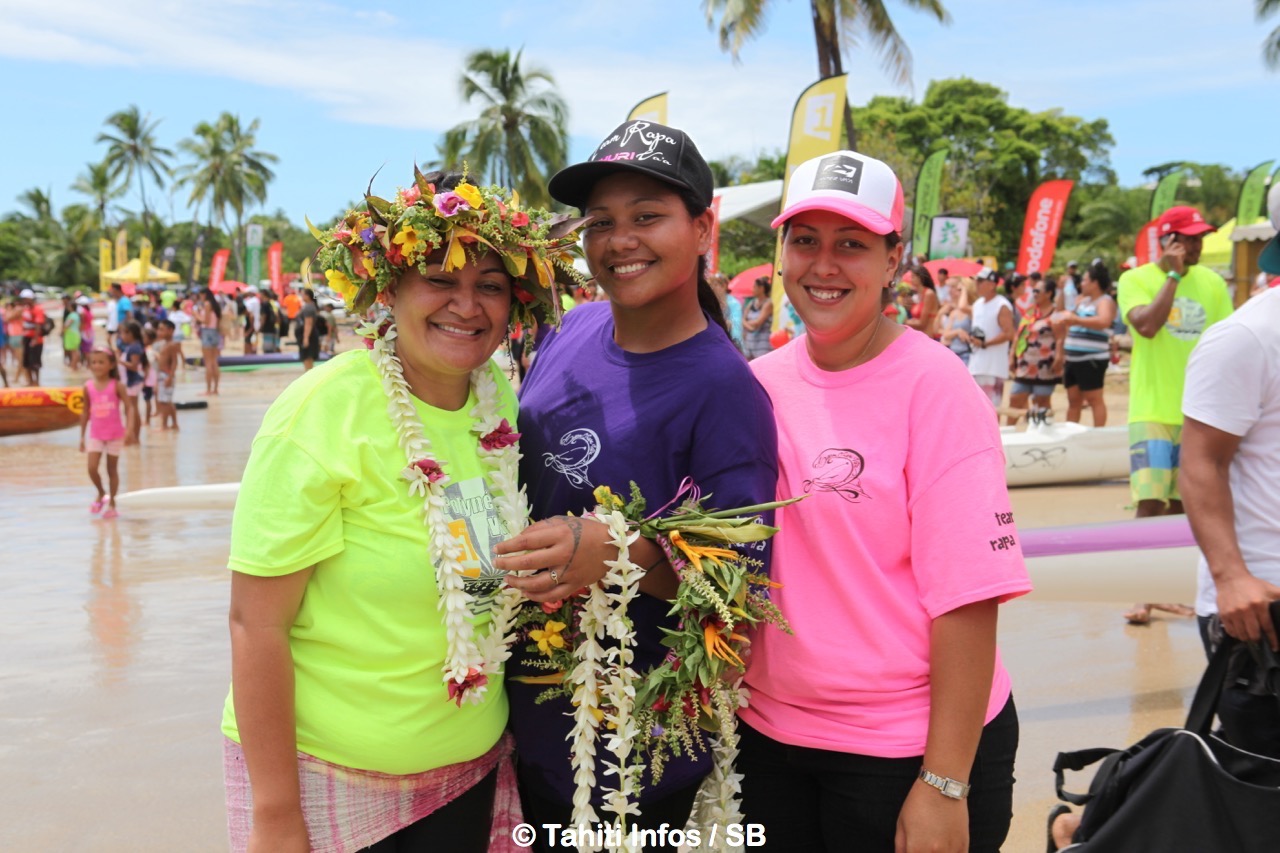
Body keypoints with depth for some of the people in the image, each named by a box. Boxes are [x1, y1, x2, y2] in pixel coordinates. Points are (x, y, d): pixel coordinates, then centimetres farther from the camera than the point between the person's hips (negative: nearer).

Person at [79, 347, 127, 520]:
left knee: (112, 470, 7)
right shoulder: (88, 387, 0)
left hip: (115, 434, -2)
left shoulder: (116, 385, -8)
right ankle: (101, 494, 18)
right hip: (95, 434, 2)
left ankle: (112, 503, 20)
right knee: (92, 468, -10)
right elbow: (85, 412, 8)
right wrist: (82, 437, 10)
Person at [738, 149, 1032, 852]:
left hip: (907, 747, -4)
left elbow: (966, 598, -16)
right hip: (770, 734, 5)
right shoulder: (759, 383, 0)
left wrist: (943, 787, -17)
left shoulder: (933, 387, -14)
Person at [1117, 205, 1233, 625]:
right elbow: (1146, 326, -22)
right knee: (1150, 503, -11)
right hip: (1152, 410, -4)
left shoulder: (1212, 283, 7)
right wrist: (1173, 276, -14)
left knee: (1180, 504, 9)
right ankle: (1143, 595, -4)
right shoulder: (1136, 279, -4)